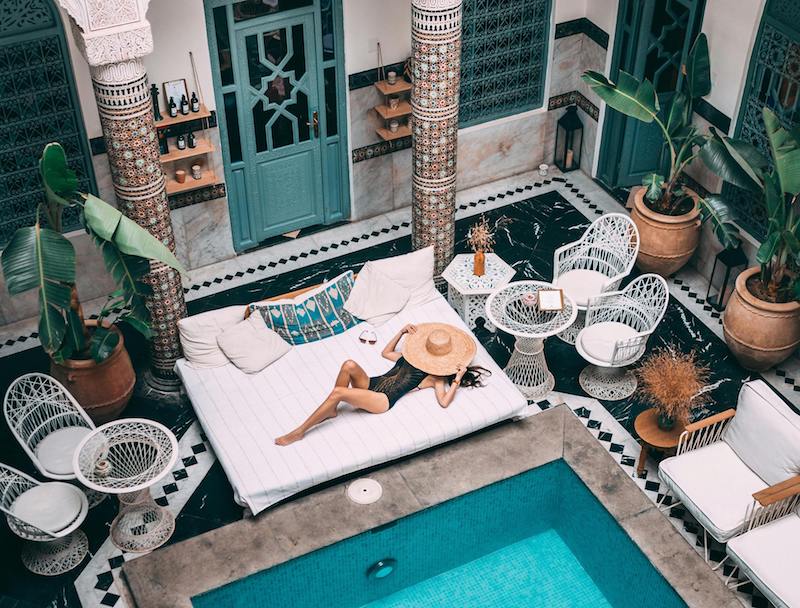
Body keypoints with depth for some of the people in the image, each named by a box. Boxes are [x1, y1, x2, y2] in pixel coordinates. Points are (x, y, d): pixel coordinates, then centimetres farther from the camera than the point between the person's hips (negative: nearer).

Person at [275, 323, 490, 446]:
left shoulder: (436, 376, 4)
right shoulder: (413, 356, 24)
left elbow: (444, 402, -11)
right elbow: (386, 353, 35)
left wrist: (457, 380, -15)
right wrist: (402, 332, 28)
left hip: (382, 401, -6)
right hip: (371, 384, 6)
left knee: (338, 392, -31)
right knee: (349, 365, -30)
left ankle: (299, 432, -22)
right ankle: (331, 410, -13)